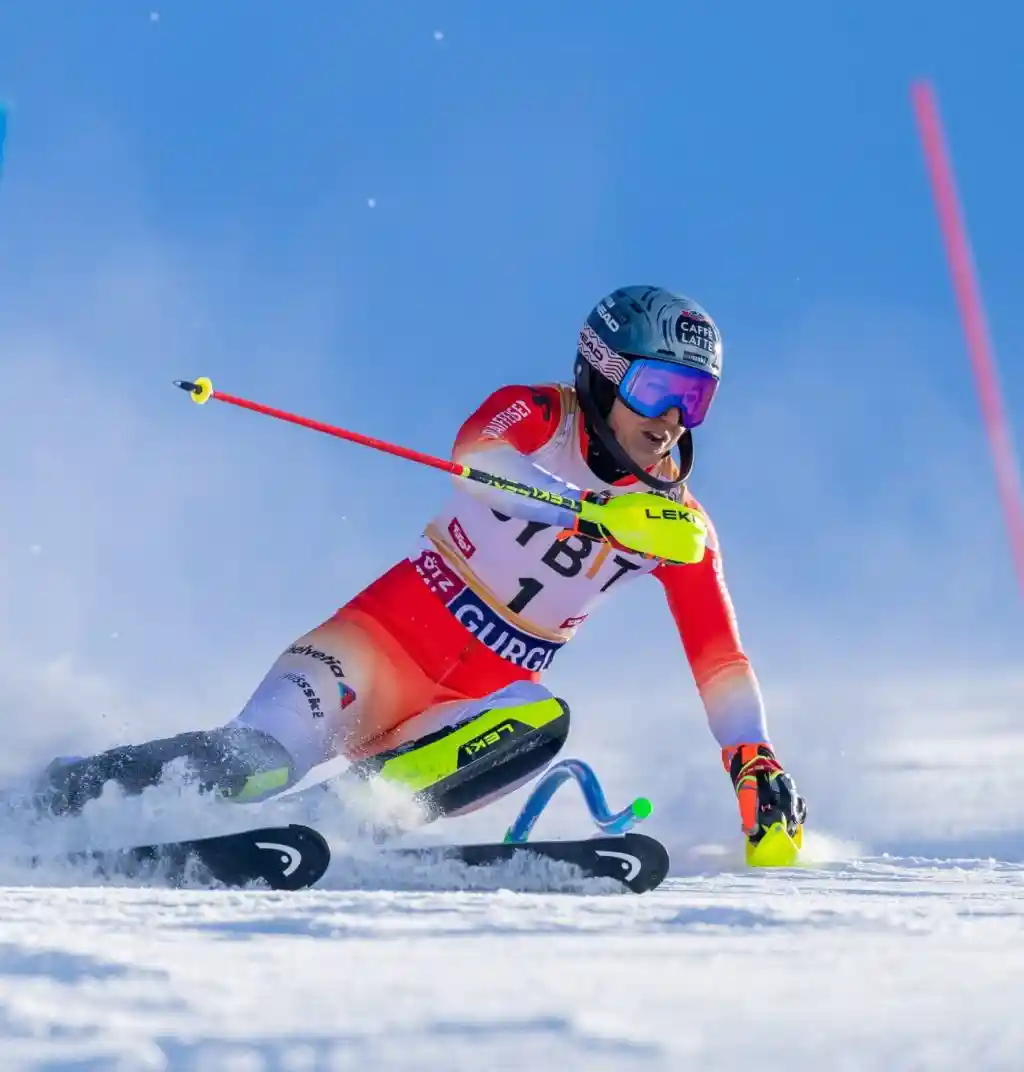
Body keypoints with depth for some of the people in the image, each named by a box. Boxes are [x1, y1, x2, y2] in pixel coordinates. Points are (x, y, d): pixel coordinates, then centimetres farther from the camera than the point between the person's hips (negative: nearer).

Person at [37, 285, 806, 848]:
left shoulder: (677, 522, 4)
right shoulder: (534, 414, -6)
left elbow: (720, 657, 6)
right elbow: (475, 453, -30)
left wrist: (755, 764, -7)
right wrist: (598, 512, -44)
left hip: (481, 700, 4)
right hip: (395, 633, -3)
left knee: (540, 723, -33)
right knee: (249, 762, -28)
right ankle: (61, 796, -22)